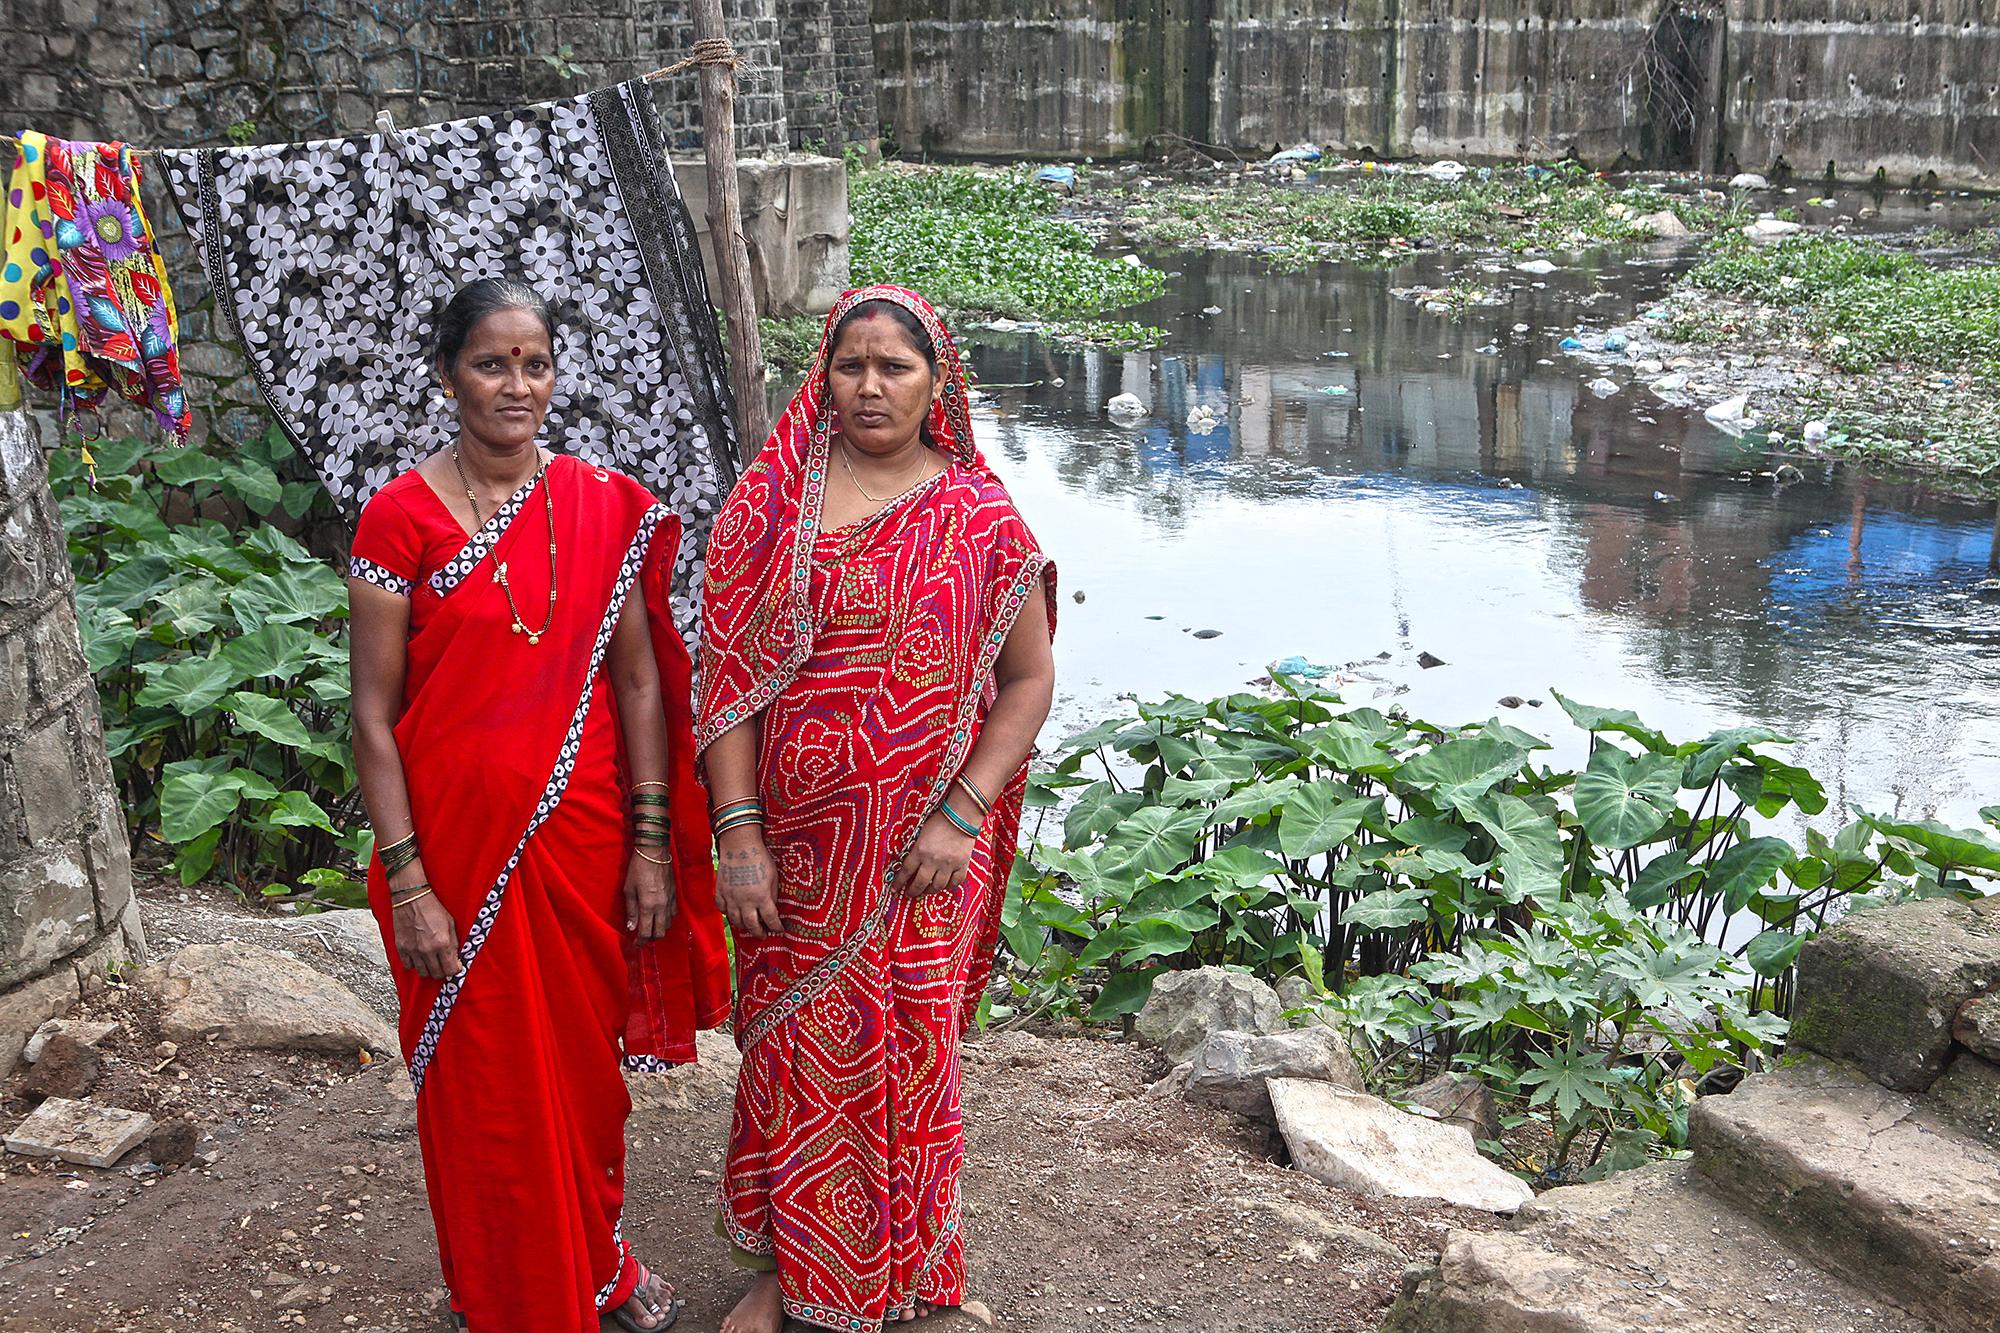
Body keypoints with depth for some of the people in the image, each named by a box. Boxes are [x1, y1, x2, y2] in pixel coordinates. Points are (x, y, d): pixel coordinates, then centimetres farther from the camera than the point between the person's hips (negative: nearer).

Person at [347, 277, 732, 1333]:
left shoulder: (605, 508, -1)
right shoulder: (400, 518, -9)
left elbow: (639, 683, 1)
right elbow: (374, 716, -8)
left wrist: (651, 844, -1)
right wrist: (406, 880, -11)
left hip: (585, 837, 2)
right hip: (461, 842, -2)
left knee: (588, 1060, 16)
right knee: (488, 1084, 10)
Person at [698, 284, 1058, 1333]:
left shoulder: (979, 515, -2)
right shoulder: (769, 501, 0)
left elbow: (1028, 678, -2)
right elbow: (730, 670, -3)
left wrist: (961, 817, -12)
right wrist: (738, 830, -10)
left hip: (922, 853, -1)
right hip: (795, 848, 1)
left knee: (903, 1049, 10)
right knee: (792, 1048, 10)